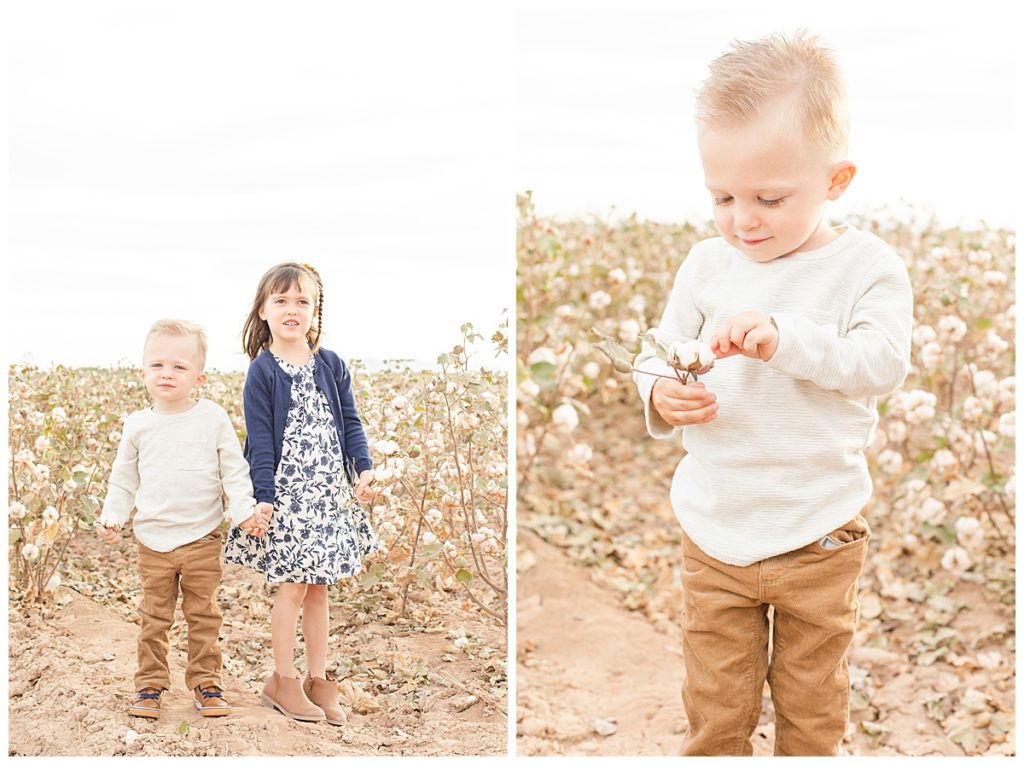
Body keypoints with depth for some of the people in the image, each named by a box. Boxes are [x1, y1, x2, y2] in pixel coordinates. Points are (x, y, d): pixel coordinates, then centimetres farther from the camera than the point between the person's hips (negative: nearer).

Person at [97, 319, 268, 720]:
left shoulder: (214, 418, -4)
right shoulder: (138, 425, 1)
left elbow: (235, 471, -2)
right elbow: (123, 479, 11)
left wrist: (244, 511, -12)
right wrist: (112, 516, 4)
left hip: (201, 537, -1)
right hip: (153, 539, 1)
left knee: (203, 616, 9)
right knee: (154, 617, 10)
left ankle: (206, 683, 21)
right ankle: (150, 684, 22)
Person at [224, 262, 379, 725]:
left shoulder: (331, 365, 6)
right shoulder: (261, 371, -5)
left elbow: (350, 421, 9)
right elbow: (260, 439, -8)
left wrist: (364, 468, -4)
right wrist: (263, 495, -13)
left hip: (330, 491, 4)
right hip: (287, 492, -4)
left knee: (319, 587, 10)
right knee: (293, 587, -1)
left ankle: (318, 679, 20)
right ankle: (283, 680, 15)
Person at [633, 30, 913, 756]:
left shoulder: (866, 266, -8)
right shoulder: (707, 264, -1)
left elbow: (883, 362, -21)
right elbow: (655, 355, 4)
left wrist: (785, 338, -34)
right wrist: (662, 396, -19)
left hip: (818, 535, -2)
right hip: (714, 529, 2)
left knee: (812, 703, 18)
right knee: (715, 705, 13)